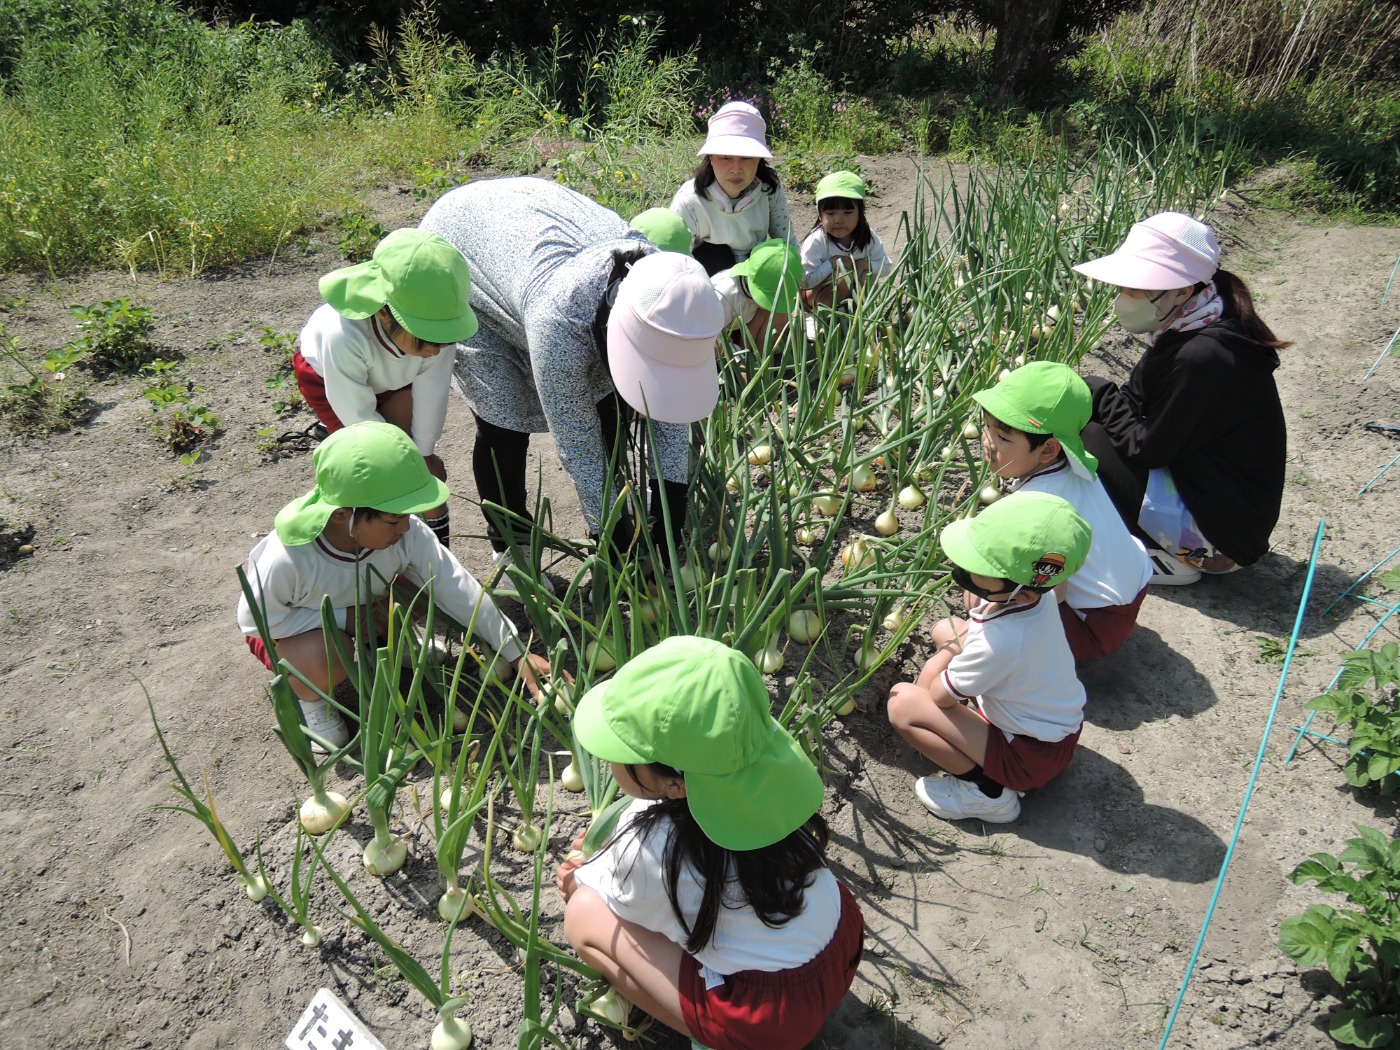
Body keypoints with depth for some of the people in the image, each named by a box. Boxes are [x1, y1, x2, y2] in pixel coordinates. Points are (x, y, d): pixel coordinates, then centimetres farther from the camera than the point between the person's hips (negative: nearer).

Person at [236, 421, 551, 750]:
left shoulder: (408, 534, -30)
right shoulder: (287, 559, -40)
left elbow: (457, 590, -23)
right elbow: (254, 618, -24)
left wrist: (517, 654, -20)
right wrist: (346, 618, -31)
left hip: (362, 606, 4)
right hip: (285, 624, -4)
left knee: (422, 584, -21)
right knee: (325, 662, -38)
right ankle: (307, 697, 0)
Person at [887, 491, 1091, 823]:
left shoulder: (997, 643, -37)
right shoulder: (1033, 596, -14)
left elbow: (939, 695, -16)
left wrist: (953, 646, -3)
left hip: (1031, 758, -9)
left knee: (902, 702, -19)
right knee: (945, 629, 11)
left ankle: (987, 791, -6)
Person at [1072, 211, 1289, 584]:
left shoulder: (1203, 358, -28)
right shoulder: (1182, 333, 1)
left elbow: (1146, 448, -21)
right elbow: (1135, 406, 5)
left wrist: (1096, 393, -11)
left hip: (1222, 523, -10)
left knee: (1085, 441, -16)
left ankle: (1173, 559, -2)